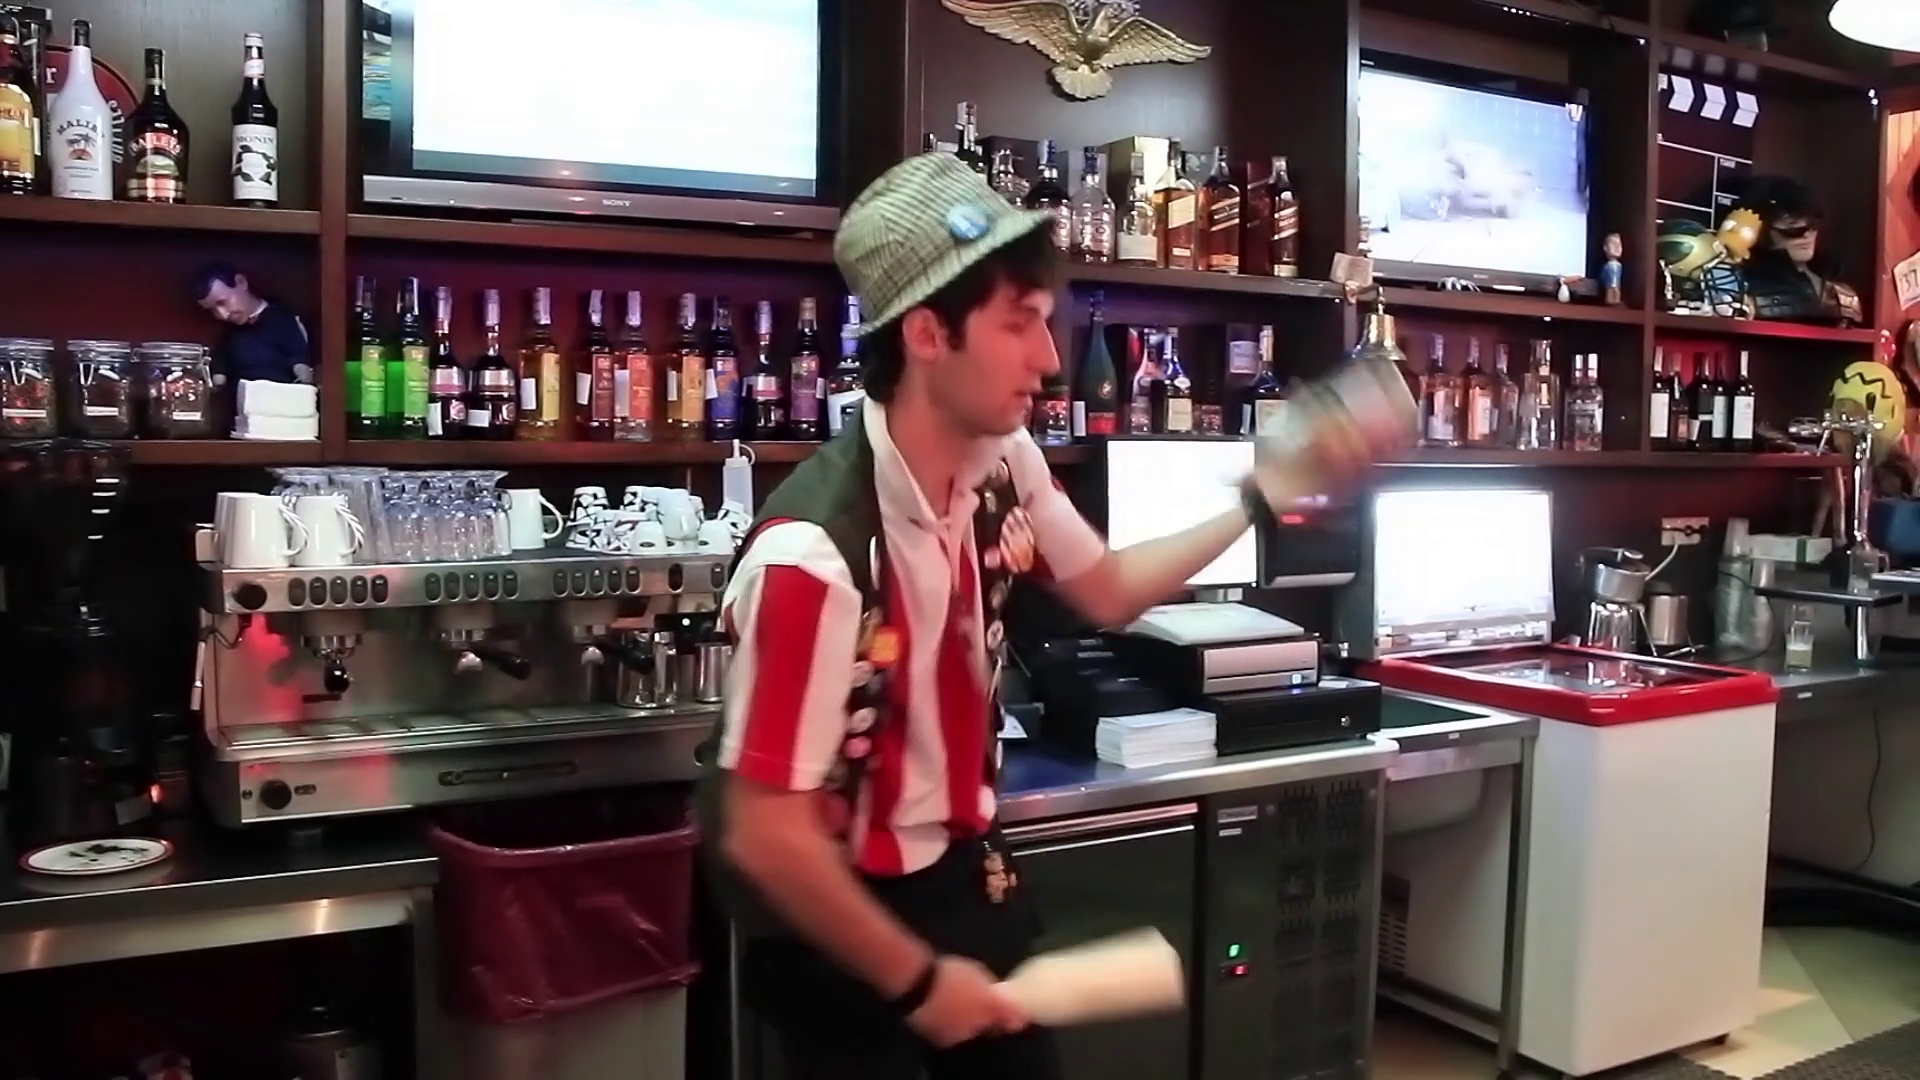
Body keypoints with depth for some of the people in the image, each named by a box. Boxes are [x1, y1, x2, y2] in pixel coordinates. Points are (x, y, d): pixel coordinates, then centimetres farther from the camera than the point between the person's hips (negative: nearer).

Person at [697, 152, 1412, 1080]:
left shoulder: (1006, 467, -9)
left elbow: (1107, 591, 11)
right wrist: (915, 978, -16)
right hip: (836, 918, -7)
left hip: (962, 872, 7)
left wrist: (1261, 497, 4)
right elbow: (762, 835, -27)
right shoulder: (815, 552, -32)